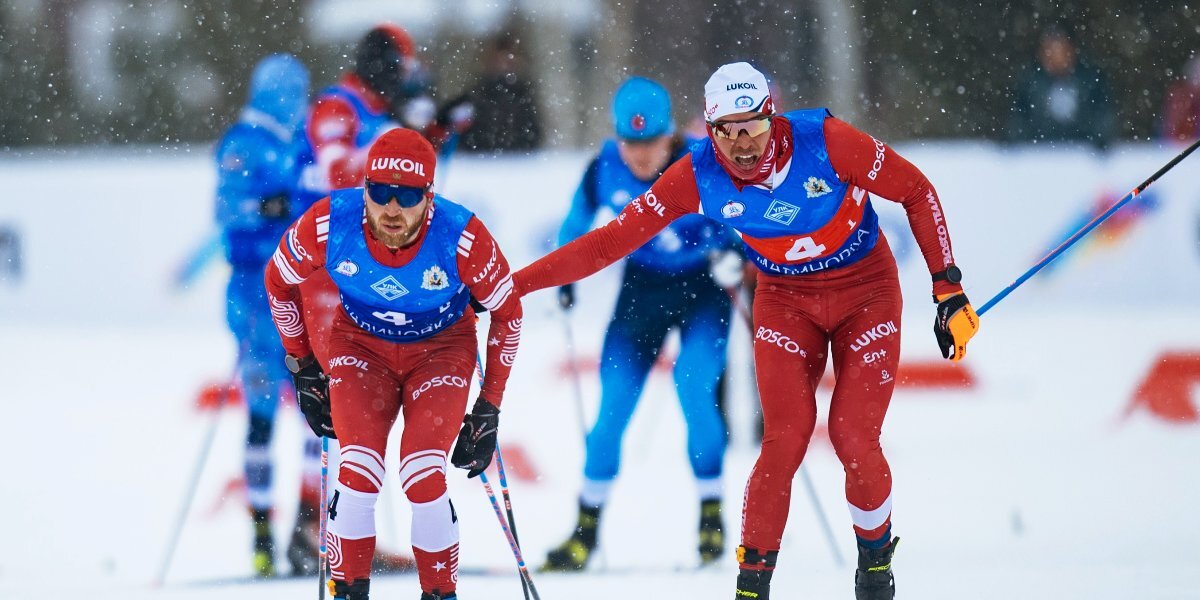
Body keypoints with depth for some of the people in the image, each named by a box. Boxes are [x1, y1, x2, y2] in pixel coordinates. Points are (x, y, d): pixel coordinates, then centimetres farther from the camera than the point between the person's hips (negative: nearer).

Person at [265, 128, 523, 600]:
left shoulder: (462, 238, -30)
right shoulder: (328, 224, -27)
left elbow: (507, 313, -11)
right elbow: (279, 282, -4)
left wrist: (489, 409, -7)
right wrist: (302, 368, 2)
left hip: (441, 348, -1)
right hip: (361, 344, 1)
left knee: (424, 479, -18)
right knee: (359, 474, -19)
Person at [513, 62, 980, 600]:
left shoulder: (825, 141, -26)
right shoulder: (699, 176, -19)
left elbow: (916, 191, -14)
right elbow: (614, 239, -16)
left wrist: (949, 288, -14)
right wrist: (513, 283, -21)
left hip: (866, 292, -2)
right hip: (785, 300, 2)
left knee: (854, 439, -11)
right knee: (784, 440, -14)